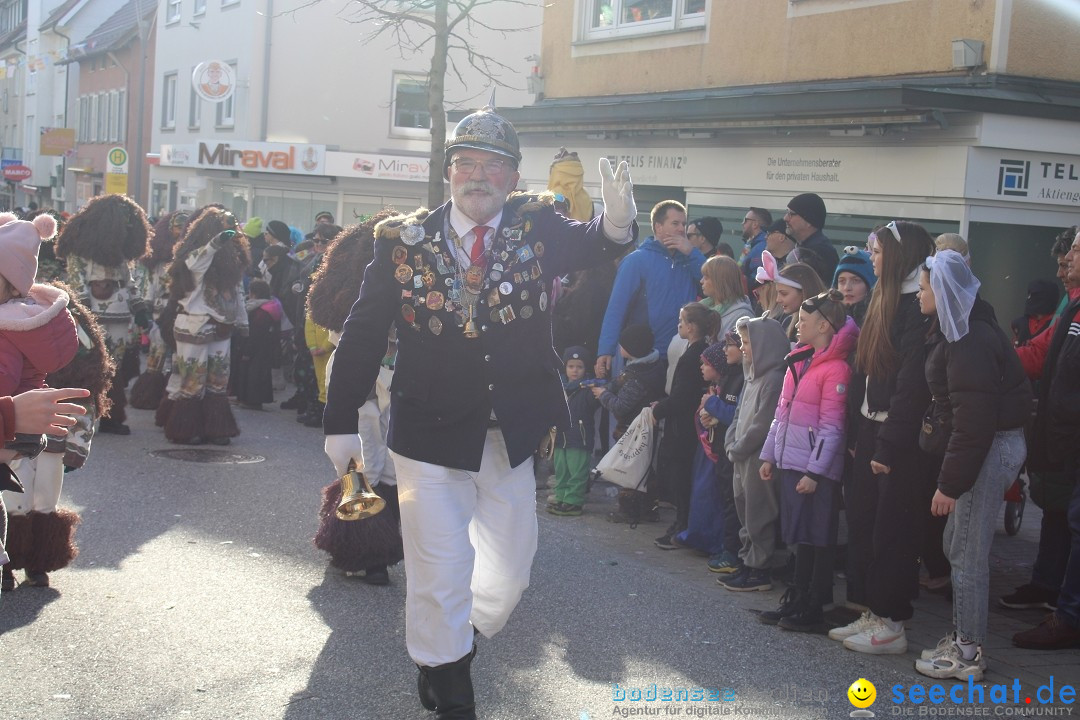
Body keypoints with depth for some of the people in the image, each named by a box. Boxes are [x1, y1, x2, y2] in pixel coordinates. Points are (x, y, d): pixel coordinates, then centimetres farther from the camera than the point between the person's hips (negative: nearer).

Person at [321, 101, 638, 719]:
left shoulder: (537, 226, -3)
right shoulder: (403, 240, -8)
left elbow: (587, 247, -17)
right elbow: (363, 336, -5)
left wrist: (616, 223, -41)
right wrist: (341, 424, -6)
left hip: (513, 434, 2)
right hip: (430, 433, -2)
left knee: (510, 566, 16)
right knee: (440, 570, 7)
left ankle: (467, 631, 44)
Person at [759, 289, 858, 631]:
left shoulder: (836, 369, -14)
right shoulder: (798, 360, 13)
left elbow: (831, 427, -16)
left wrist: (814, 472, -18)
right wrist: (770, 455, 17)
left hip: (817, 468, -8)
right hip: (791, 461, 8)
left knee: (817, 538, 0)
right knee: (799, 534, 14)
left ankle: (813, 609, 7)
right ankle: (797, 600, 23)